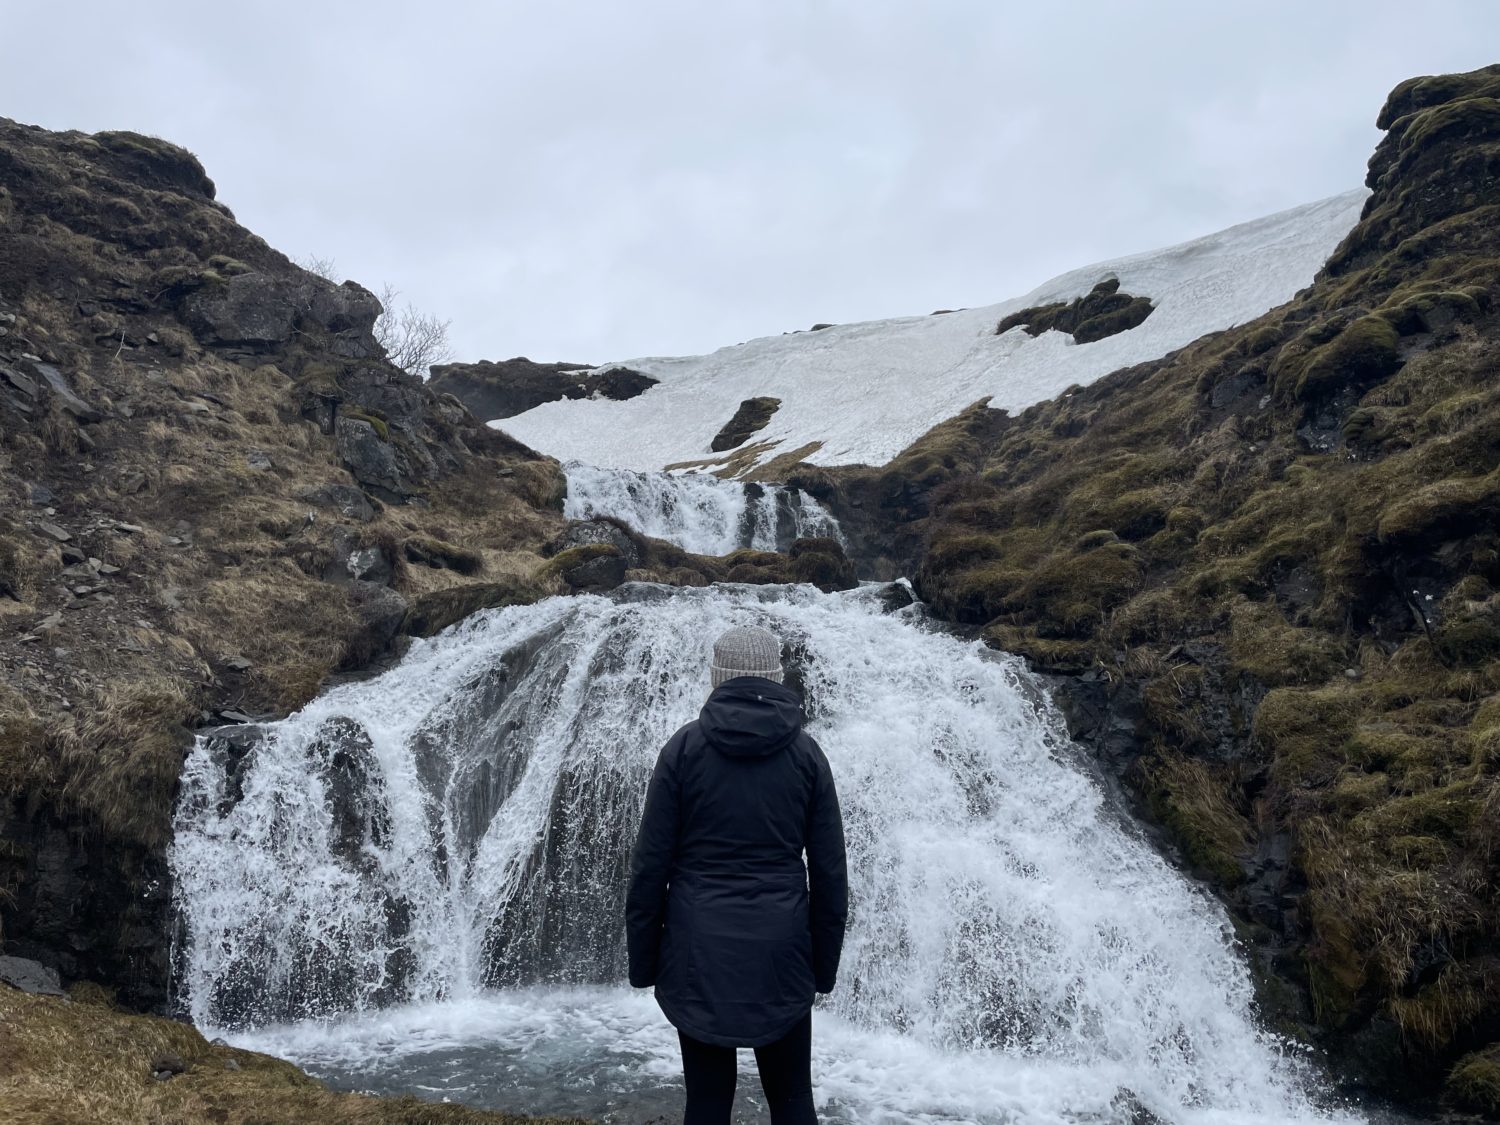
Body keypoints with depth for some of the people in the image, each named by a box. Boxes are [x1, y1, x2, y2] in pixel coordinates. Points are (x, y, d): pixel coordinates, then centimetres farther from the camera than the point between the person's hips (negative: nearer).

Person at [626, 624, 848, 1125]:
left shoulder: (685, 747, -5)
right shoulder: (804, 752, 0)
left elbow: (650, 862, -5)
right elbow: (829, 870, 1)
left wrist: (643, 960, 5)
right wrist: (824, 964, 10)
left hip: (699, 950, -1)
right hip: (779, 948, 1)